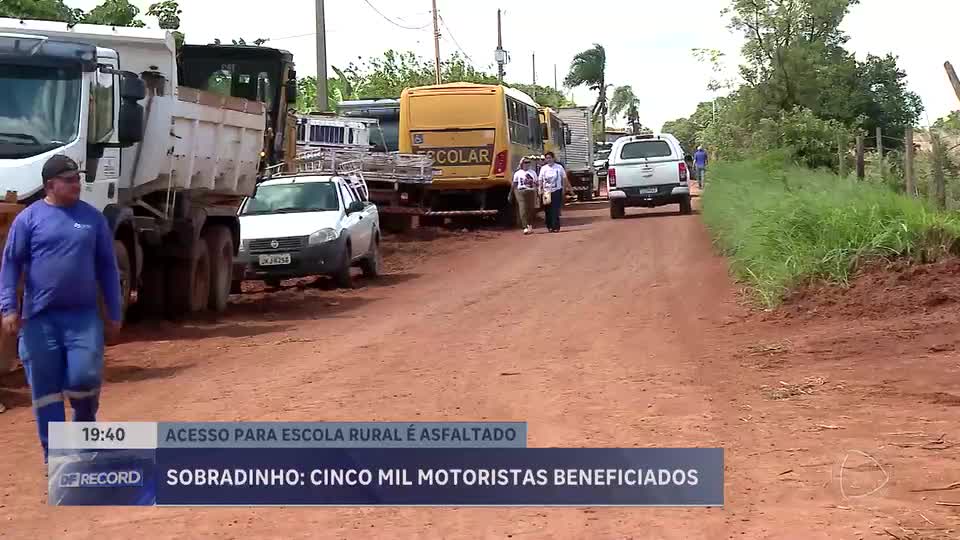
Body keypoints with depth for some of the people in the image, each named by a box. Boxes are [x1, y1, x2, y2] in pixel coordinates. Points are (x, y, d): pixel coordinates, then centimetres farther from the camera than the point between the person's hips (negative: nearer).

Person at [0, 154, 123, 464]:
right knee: (45, 387, 1)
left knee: (85, 377, -12)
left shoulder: (93, 218, 7)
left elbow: (107, 267, 11)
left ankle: (85, 425, 19)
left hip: (84, 315, 1)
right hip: (40, 317, -1)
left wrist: (114, 314, 9)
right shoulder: (29, 218, 1)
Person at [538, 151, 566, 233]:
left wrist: (563, 188, 1)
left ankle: (555, 226, -6)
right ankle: (549, 226, 16)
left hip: (557, 190, -2)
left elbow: (564, 178, 6)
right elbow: (540, 180, 8)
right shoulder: (543, 168, 5)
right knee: (548, 210, 6)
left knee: (556, 210, -7)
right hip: (547, 191, 2)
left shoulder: (559, 167, 0)